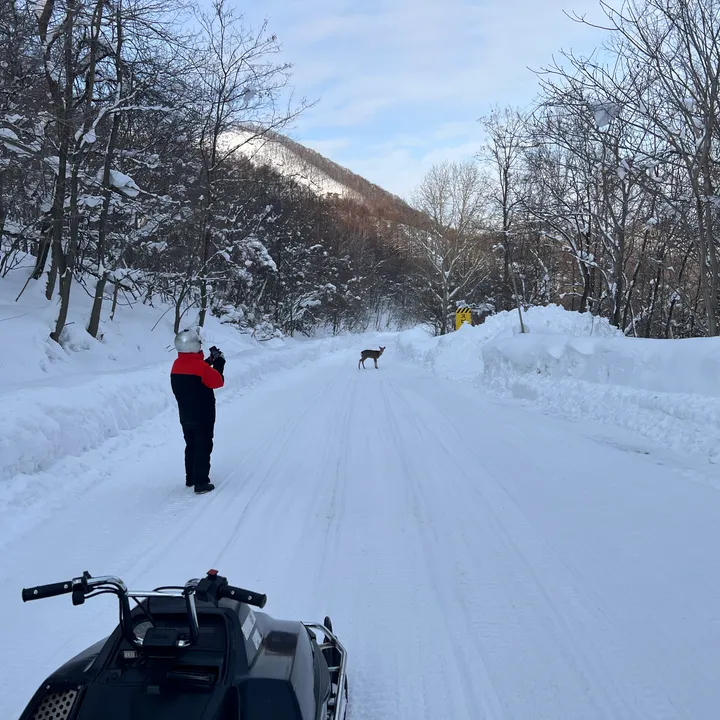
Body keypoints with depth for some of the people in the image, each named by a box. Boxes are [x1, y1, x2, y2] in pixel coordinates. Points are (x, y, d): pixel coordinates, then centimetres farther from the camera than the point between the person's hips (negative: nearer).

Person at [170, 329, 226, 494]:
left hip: (186, 416, 7)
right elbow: (218, 381, -14)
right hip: (203, 416, -7)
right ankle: (201, 483, 1)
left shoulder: (177, 365, 1)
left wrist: (209, 362, 9)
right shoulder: (201, 366, -21)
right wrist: (219, 362, -3)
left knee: (191, 446, 20)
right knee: (203, 448, 1)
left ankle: (191, 478, 29)